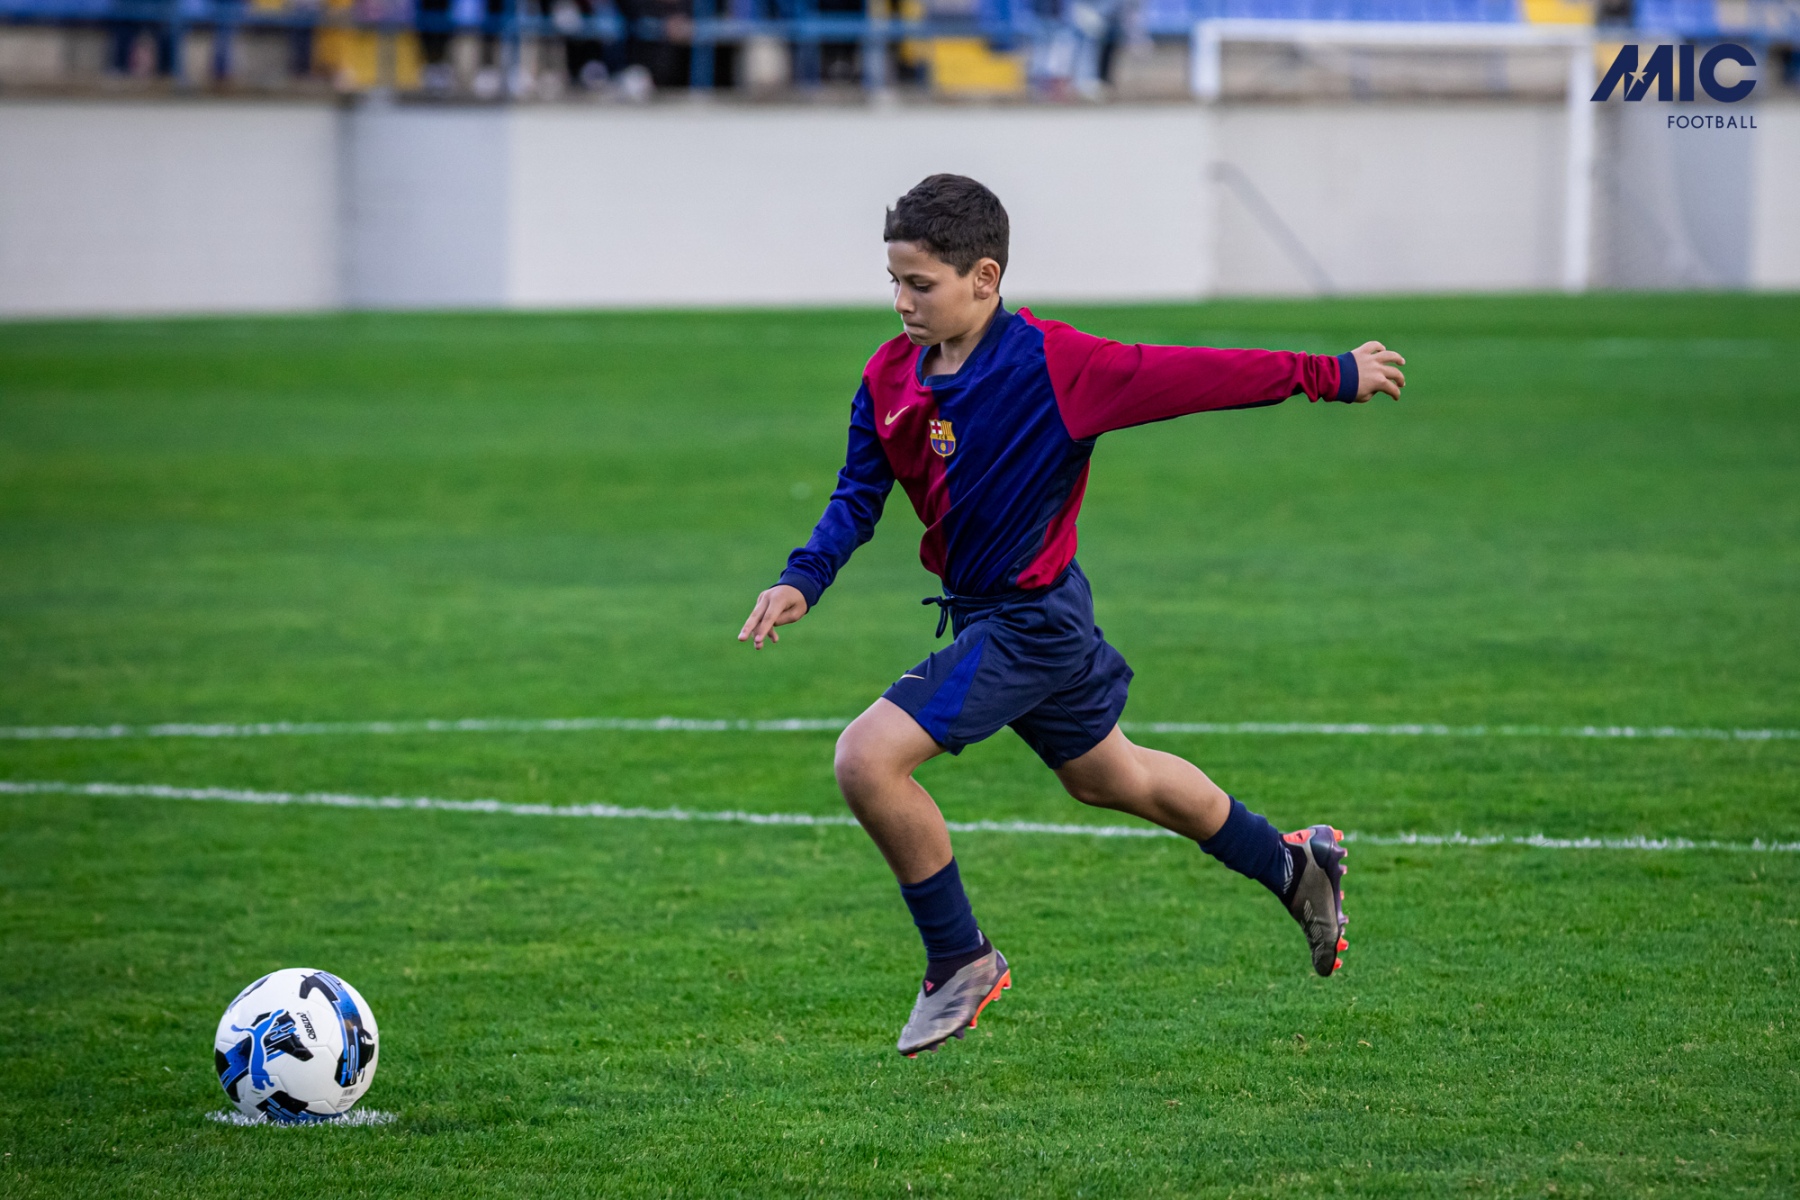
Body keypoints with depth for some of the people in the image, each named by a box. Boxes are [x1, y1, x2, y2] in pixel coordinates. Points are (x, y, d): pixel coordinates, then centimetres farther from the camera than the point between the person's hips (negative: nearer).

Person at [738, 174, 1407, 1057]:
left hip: (1032, 619, -8)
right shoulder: (890, 379, -2)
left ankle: (961, 961, -2)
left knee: (869, 758, -20)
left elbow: (1191, 378, -17)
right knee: (1105, 778, 27)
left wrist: (1334, 376, -9)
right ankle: (1292, 867, 48)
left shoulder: (1050, 364, -22)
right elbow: (858, 496, 1)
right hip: (980, 613, 8)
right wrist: (803, 581, -17)